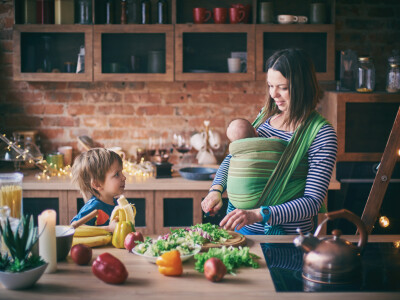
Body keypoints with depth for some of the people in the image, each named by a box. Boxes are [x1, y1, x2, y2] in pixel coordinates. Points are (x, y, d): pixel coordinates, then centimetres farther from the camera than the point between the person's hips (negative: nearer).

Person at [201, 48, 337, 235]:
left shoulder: (321, 133, -11)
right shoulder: (266, 115, 7)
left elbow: (313, 201, -17)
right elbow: (233, 157, 18)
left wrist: (258, 214, -28)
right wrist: (216, 189, -2)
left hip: (286, 232, -5)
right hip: (241, 222, 5)